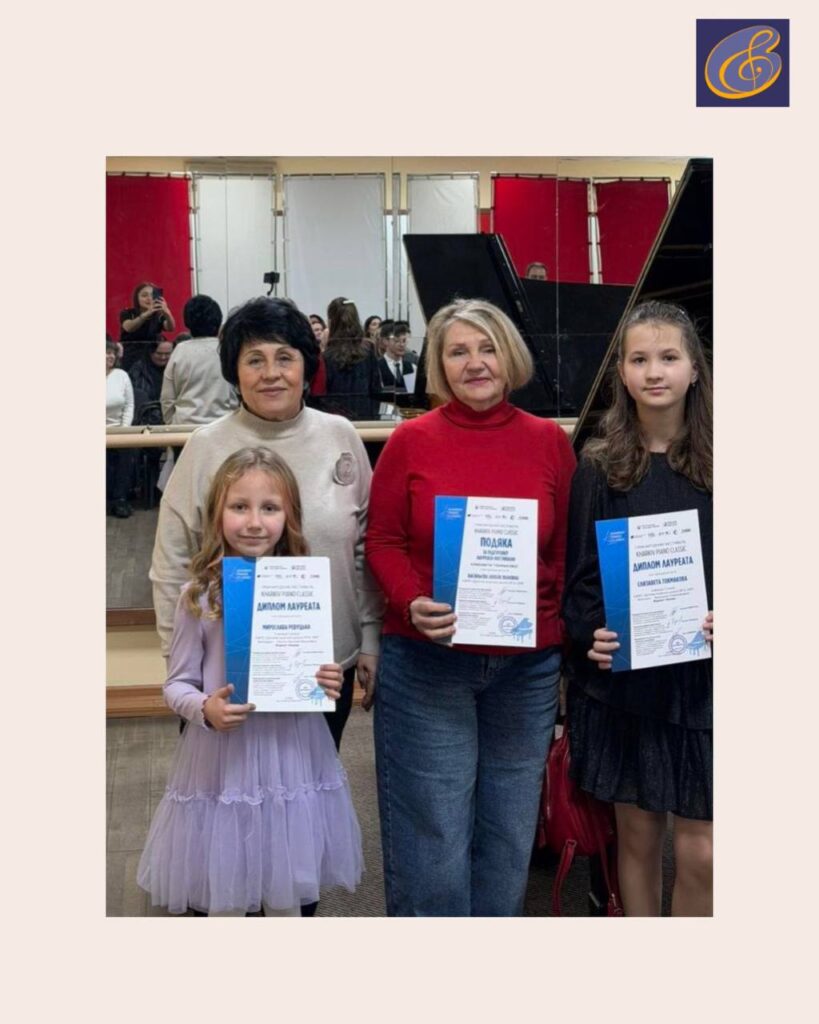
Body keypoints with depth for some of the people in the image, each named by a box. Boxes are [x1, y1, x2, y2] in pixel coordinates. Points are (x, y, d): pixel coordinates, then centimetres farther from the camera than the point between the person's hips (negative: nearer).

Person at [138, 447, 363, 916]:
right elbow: (177, 684, -2)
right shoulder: (199, 595, -9)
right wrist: (205, 709, -23)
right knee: (224, 898, 14)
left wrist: (329, 684, -14)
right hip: (224, 757, -2)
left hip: (292, 755, 2)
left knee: (287, 896, 17)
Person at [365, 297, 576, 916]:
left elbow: (567, 551, 8)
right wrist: (413, 604, -16)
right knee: (432, 834, 7)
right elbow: (384, 542, 1)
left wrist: (565, 634, 0)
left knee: (510, 829, 15)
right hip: (427, 663, -2)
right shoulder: (412, 440, -2)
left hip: (527, 667, 2)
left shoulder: (549, 441, 4)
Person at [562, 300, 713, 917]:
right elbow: (578, 572, 4)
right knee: (637, 836, 12)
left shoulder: (712, 463, 0)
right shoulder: (599, 467, 2)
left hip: (704, 679, 0)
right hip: (620, 678, 1)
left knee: (700, 853, 2)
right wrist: (589, 634, -12)